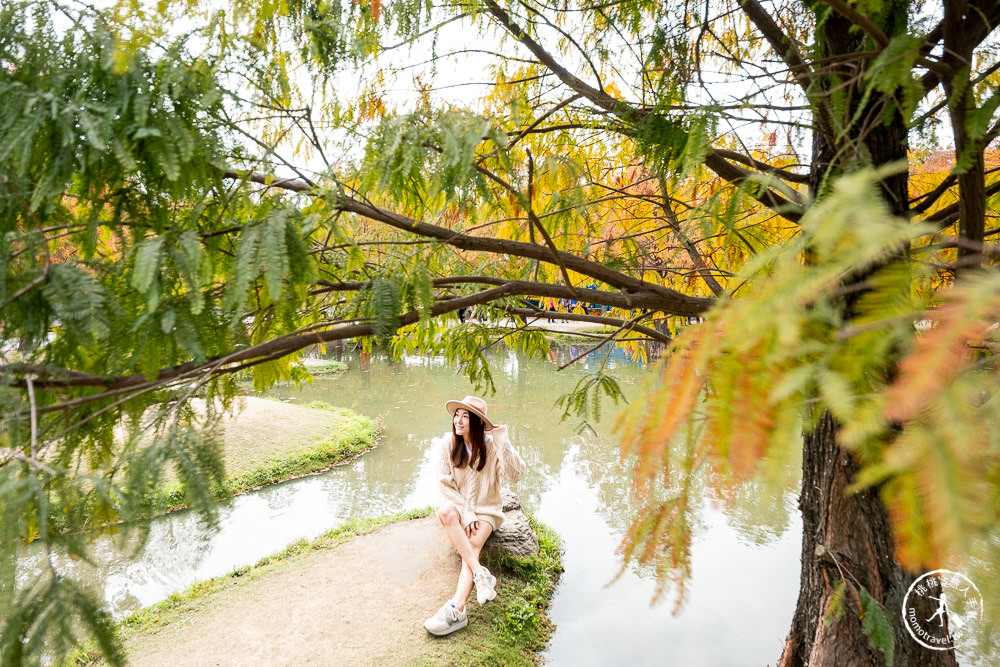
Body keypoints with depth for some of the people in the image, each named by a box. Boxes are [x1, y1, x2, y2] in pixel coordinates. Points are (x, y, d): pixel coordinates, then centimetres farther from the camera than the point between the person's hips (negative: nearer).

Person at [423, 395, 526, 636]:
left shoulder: (492, 446, -8)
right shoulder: (449, 446, -4)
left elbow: (515, 475, -20)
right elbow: (446, 485, -2)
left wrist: (503, 442, -26)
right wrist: (465, 513, -13)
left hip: (486, 510, -1)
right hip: (458, 506, 2)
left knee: (473, 544, -29)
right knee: (444, 510, -32)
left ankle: (457, 609, -39)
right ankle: (480, 573, -36)